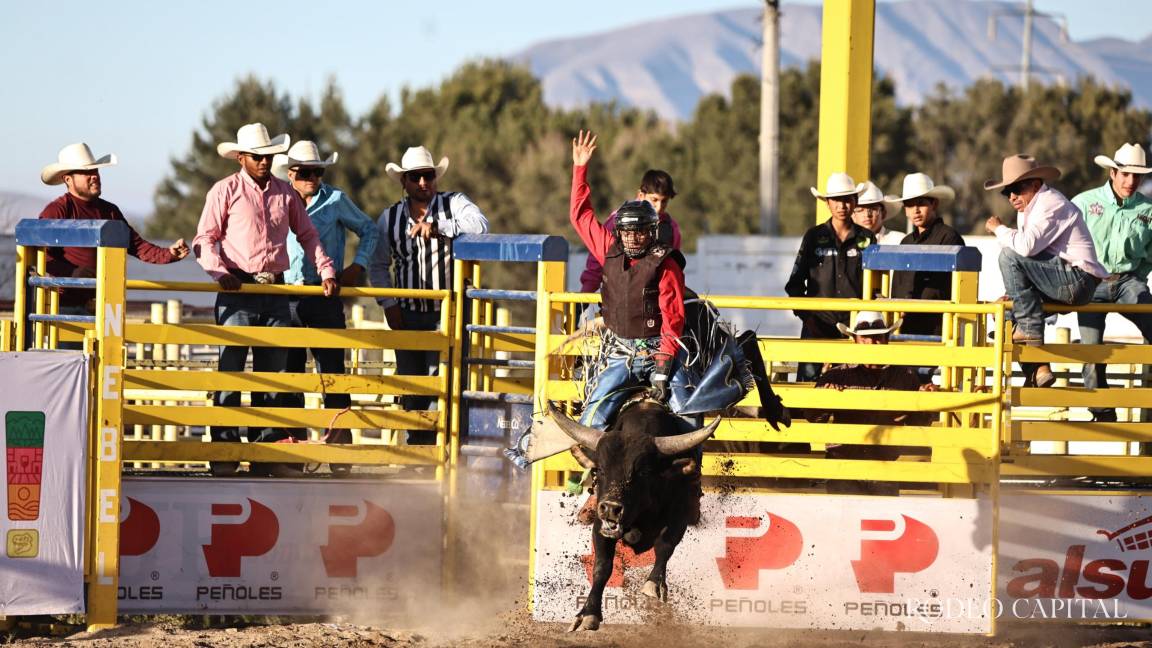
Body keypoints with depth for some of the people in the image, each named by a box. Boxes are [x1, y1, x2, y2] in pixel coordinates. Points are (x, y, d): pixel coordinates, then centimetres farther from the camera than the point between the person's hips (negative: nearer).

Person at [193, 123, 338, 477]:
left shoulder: (285, 193, 13)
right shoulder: (225, 191, 2)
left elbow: (307, 235, 20)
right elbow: (205, 239, -2)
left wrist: (326, 271, 9)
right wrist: (219, 272, -18)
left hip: (276, 290, 4)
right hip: (238, 289, -4)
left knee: (273, 371, 5)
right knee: (231, 368, -7)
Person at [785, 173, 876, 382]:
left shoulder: (867, 239, 8)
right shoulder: (814, 237, 7)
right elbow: (795, 283, 9)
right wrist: (805, 314, -2)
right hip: (818, 325, 0)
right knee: (809, 376, -8)